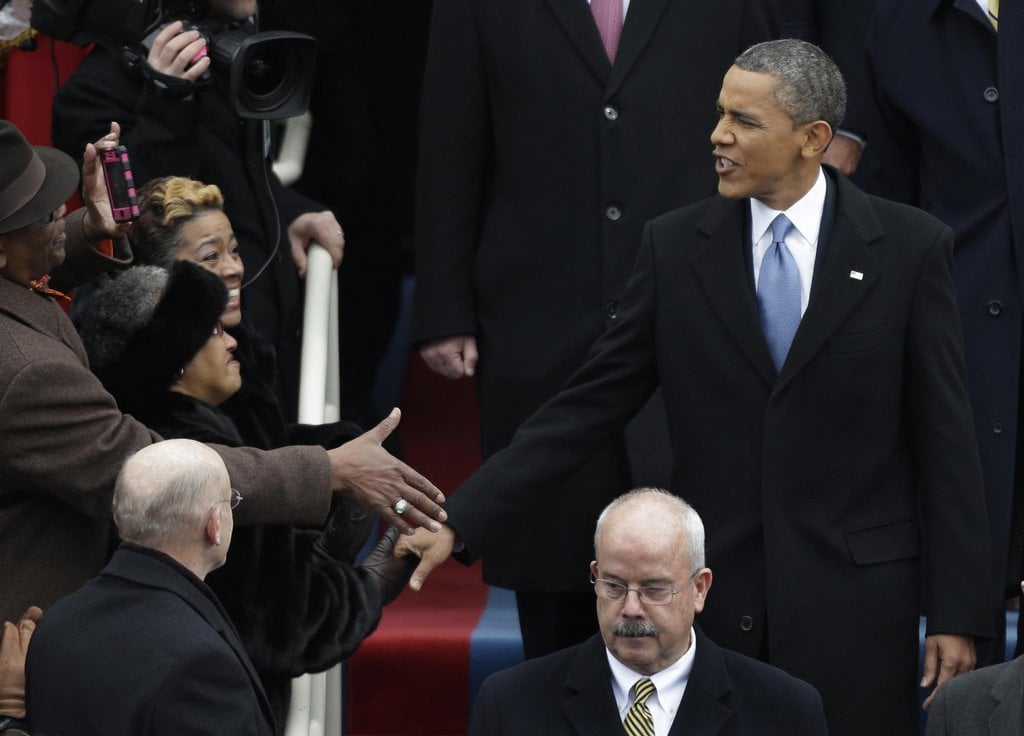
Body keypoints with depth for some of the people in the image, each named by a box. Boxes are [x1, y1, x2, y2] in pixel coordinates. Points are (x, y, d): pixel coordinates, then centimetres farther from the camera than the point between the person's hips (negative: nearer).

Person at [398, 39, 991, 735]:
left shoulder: (911, 247, -2)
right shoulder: (675, 247, 3)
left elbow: (944, 440, 0)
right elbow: (588, 406, 4)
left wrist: (956, 612, -3)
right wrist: (461, 522, -4)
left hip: (853, 598, -2)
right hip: (712, 594, 2)